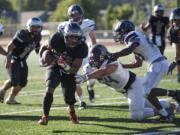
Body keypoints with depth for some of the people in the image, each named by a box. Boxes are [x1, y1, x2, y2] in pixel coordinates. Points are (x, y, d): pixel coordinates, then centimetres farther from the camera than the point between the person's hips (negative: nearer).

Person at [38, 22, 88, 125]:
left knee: (69, 98, 4)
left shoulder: (81, 47, -27)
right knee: (50, 88, -26)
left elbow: (75, 69, -24)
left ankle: (71, 110, 41)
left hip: (69, 71, 1)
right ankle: (45, 116, -20)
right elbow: (45, 47, -4)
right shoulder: (57, 38, -27)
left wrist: (66, 66, -42)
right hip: (55, 67, -1)